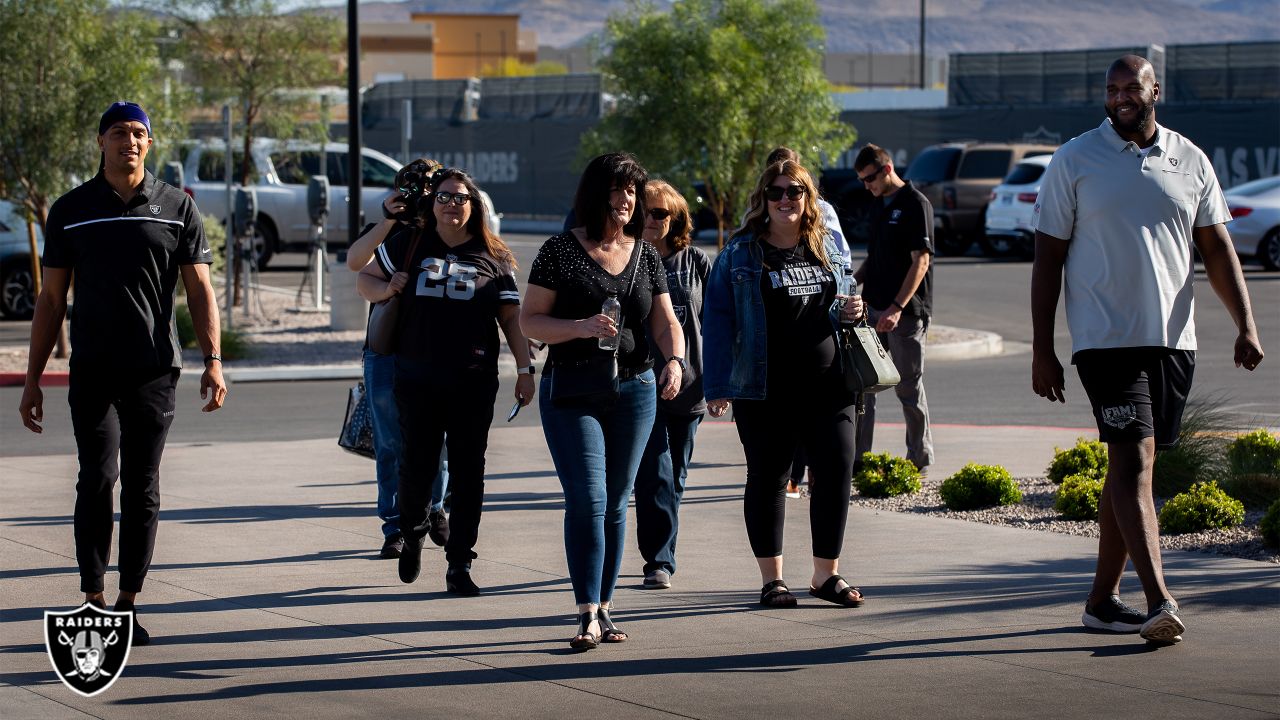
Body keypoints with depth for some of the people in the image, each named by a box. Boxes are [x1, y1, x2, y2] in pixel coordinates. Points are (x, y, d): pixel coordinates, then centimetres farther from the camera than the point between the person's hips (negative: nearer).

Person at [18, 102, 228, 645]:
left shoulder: (177, 208, 7)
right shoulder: (71, 211, 6)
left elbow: (199, 291, 7)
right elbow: (51, 300, 10)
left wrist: (213, 362, -5)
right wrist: (33, 379, 7)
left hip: (155, 373, 1)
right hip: (93, 371, -1)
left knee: (142, 489, 3)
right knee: (98, 478, -11)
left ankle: (128, 602, 11)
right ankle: (93, 600, -6)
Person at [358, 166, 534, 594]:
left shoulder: (493, 257, 6)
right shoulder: (408, 244, 7)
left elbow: (512, 318, 8)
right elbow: (365, 279, 17)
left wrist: (525, 370, 1)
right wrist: (387, 289, -5)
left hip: (474, 382, 0)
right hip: (417, 379, 0)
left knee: (467, 472, -1)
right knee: (417, 466, 2)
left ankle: (459, 565, 4)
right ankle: (413, 534, 32)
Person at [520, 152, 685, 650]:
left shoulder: (645, 255, 8)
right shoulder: (561, 250, -3)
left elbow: (665, 322, 7)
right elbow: (530, 320, -4)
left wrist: (674, 361, -13)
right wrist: (581, 327, -20)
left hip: (634, 389, 4)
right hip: (572, 392, -4)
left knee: (615, 503, 8)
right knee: (587, 500, -13)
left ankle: (604, 609, 16)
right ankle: (587, 615, -14)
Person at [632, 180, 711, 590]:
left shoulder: (696, 262, 6)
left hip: (688, 385, 3)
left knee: (674, 479, 10)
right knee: (655, 475, -11)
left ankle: (661, 557, 20)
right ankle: (659, 561, -10)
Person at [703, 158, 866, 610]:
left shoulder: (827, 248, 13)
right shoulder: (740, 254, 1)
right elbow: (717, 319, -1)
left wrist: (850, 313, 0)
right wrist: (717, 386, -7)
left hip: (827, 386, 3)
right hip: (765, 391, -3)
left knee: (837, 472, 1)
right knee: (768, 478, 3)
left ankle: (826, 574, 14)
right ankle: (772, 578, 13)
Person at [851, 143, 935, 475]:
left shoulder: (916, 204, -11)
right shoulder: (878, 207, 15)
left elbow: (921, 261, -17)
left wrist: (897, 307, -23)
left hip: (905, 311, -8)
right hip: (873, 308, 8)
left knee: (909, 387, 0)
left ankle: (920, 458, 10)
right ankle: (857, 458, 9)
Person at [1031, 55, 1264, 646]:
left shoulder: (1190, 161, 10)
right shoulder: (1074, 161, 1)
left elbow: (1217, 249, 13)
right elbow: (1047, 257, 2)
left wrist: (1245, 325, 1)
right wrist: (1041, 351, -2)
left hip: (1174, 339, 4)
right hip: (1106, 337, -4)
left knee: (1130, 464, 9)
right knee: (1134, 458, -15)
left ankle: (1102, 599, 17)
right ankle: (1159, 600, -24)